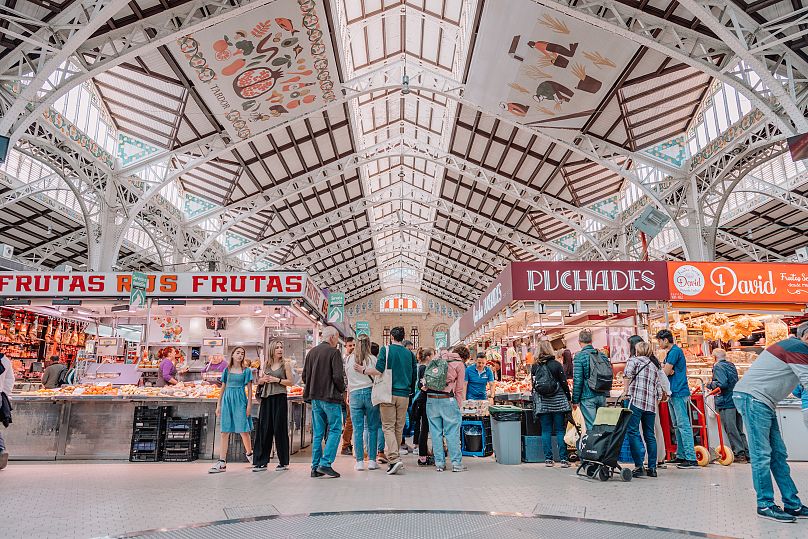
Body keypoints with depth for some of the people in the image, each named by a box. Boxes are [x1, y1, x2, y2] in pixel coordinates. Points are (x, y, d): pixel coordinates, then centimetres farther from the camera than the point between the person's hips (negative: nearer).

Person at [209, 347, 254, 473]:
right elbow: (223, 388, 14)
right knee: (224, 432, 1)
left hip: (240, 401, -3)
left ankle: (249, 454, 23)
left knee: (244, 431, 0)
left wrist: (249, 405, -4)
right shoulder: (227, 370, 11)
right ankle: (222, 463, 3)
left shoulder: (246, 370, 3)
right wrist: (218, 405, 11)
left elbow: (249, 389, 2)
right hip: (227, 400, 3)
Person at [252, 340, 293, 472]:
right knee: (263, 429, 4)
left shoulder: (285, 364, 0)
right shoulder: (265, 364, 11)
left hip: (279, 398, -4)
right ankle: (261, 462, 12)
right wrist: (263, 379, -3)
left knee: (279, 429, -1)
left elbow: (291, 382, -4)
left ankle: (283, 463, 8)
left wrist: (277, 380, -13)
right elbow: (259, 381, 18)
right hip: (266, 399, 4)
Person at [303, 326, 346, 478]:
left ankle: (315, 467, 13)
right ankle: (325, 463, -6)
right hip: (330, 397, -7)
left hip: (315, 398, 7)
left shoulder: (311, 352, 11)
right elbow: (338, 376, -15)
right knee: (335, 430, 1)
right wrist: (342, 390, 1)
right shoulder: (333, 352, -10)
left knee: (318, 433, 11)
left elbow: (305, 376, 12)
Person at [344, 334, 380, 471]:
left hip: (355, 394, 1)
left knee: (358, 429, 5)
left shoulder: (348, 359, 2)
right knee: (372, 428, 7)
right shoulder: (373, 359, -3)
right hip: (370, 393, -1)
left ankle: (359, 461, 7)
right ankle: (372, 460, 9)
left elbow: (348, 379, 12)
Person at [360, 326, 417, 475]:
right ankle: (393, 458, 22)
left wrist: (363, 370, 3)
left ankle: (394, 459, -14)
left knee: (388, 427, -1)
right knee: (399, 428, 12)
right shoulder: (410, 354, 8)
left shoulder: (386, 350, -4)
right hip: (404, 395, 4)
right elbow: (414, 376, 11)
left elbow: (378, 370, -13)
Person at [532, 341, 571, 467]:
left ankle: (548, 459, 9)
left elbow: (534, 385, 6)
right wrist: (569, 399, 7)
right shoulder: (556, 364, -6)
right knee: (560, 430, 4)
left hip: (542, 403, 2)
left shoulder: (534, 367, 1)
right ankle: (563, 459, 5)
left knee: (546, 431, 7)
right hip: (558, 402, -2)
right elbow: (564, 383, -4)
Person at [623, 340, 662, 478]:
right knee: (650, 434, 12)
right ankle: (652, 467, 13)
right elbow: (659, 388, 19)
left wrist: (627, 393, -1)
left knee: (632, 432, -7)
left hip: (636, 400, -7)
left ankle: (639, 466, -13)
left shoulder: (634, 360, 5)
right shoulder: (656, 365, 23)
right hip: (651, 404, 7)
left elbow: (628, 375, -12)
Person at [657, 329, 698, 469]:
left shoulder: (675, 351, -11)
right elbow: (667, 371, 15)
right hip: (672, 393, 10)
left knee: (683, 425, -11)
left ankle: (691, 459, -10)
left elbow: (666, 372, -15)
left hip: (679, 392, -10)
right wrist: (666, 370, -6)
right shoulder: (669, 353, 19)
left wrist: (664, 370, 6)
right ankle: (681, 456, 18)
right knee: (677, 425, 12)